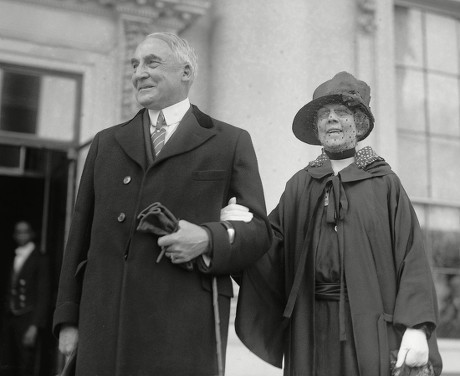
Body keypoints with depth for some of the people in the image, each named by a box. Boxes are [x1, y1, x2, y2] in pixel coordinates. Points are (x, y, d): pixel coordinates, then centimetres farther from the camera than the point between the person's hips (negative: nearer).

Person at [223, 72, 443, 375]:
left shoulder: (384, 183, 4)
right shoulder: (300, 186, 12)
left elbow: (412, 257, -3)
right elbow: (272, 247, 4)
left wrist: (417, 327, -13)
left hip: (373, 326, -2)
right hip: (313, 326, 2)